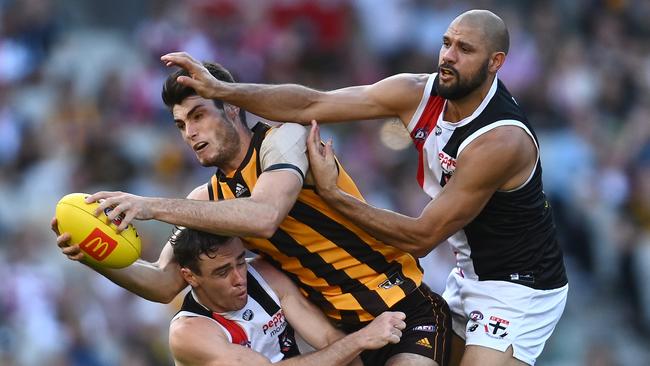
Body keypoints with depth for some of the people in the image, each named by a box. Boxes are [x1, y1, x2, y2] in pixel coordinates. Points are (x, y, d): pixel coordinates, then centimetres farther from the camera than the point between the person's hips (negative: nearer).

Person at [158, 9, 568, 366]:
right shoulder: (419, 93, -8)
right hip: (470, 273, 8)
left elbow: (421, 238, -24)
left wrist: (333, 194, -21)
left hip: (520, 286, -8)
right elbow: (312, 104, -12)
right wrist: (220, 90, -22)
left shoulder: (500, 140, -29)